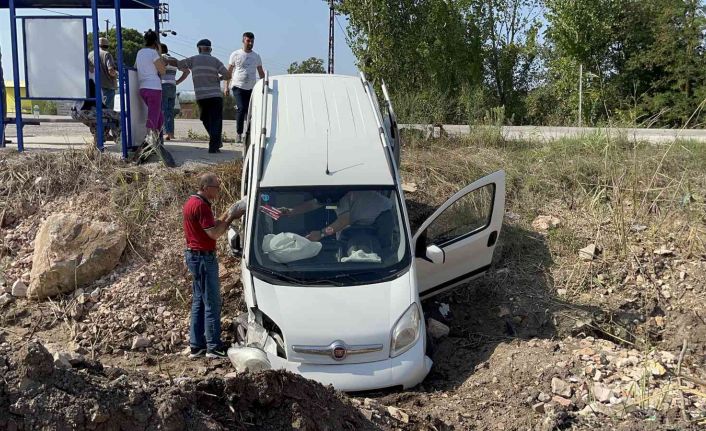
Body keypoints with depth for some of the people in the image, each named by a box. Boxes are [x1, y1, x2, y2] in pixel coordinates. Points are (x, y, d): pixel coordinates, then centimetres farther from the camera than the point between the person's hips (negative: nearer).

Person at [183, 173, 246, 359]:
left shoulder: (192, 202, 13)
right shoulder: (201, 205, -19)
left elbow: (210, 226, 15)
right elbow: (214, 233, -21)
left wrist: (226, 217, 5)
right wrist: (230, 218, -12)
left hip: (194, 255, 10)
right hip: (203, 257, -10)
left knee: (199, 301, 14)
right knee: (212, 303, -3)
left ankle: (196, 346, 18)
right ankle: (214, 347, 3)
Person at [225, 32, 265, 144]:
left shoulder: (256, 56, 12)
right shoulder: (236, 55, 3)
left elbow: (261, 72, 16)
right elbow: (229, 71, 6)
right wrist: (227, 86, -1)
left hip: (252, 88, 3)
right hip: (238, 87, -3)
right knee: (241, 108, -17)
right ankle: (239, 133, -7)